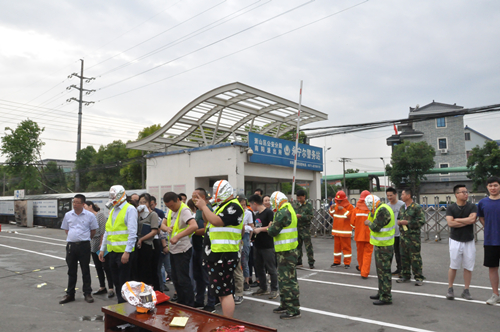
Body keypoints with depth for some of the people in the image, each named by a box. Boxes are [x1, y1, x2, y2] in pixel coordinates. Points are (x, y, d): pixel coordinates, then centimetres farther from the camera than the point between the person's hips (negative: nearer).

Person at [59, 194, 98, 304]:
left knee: (85, 270, 5)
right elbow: (66, 229, 17)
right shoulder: (68, 215, 5)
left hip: (84, 245, -3)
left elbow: (93, 230, 6)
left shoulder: (90, 215, -4)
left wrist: (85, 238, 7)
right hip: (71, 245, 3)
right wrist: (73, 237, 8)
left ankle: (87, 293, 15)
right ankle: (69, 294, 22)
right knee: (71, 271, 12)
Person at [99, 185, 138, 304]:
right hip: (112, 250, 8)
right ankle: (120, 303, 28)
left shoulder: (130, 209, -9)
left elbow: (132, 232, -16)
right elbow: (107, 231, 20)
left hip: (123, 251, -8)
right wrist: (102, 249, 17)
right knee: (116, 281, 16)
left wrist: (127, 252, -20)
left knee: (124, 282, 0)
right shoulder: (112, 210, 15)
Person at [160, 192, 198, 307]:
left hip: (182, 250, -9)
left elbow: (194, 226, -34)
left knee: (183, 280, -4)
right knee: (176, 279, 17)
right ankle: (180, 304, 30)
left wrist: (177, 237, -38)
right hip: (173, 250, 9)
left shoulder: (184, 210, -18)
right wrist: (167, 228, -13)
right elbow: (163, 224, 11)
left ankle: (190, 307, 6)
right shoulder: (170, 211, 10)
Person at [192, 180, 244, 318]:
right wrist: (200, 204, 8)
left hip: (224, 256, -11)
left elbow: (216, 221, -26)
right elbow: (207, 219, 22)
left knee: (225, 292, -5)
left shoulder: (233, 207, -15)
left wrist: (203, 206, -13)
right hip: (218, 255, 11)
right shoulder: (223, 206, 16)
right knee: (222, 291, 19)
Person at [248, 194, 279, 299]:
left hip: (268, 246, -9)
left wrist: (260, 229, -20)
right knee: (259, 268, 15)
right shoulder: (257, 214, 15)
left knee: (271, 269, -1)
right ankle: (263, 288, 27)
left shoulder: (269, 212, -11)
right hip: (257, 245, 9)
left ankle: (274, 290, 9)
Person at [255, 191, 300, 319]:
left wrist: (268, 228, 2)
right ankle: (285, 305, 30)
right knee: (283, 278, 19)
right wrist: (271, 227, 13)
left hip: (286, 251, -11)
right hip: (288, 250, 11)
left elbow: (273, 231, -17)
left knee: (288, 280, -4)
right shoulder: (289, 209, 14)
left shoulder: (283, 212, -18)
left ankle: (294, 310, 3)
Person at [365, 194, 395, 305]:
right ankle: (381, 293, 32)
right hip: (381, 244, 11)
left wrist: (369, 223, -7)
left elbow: (376, 227, -23)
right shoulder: (381, 209, 12)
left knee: (384, 271, -4)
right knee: (380, 270, 20)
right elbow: (374, 220, 17)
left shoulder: (382, 211, -21)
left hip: (384, 246, -11)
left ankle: (386, 297, 3)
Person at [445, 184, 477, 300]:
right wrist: (467, 221, -11)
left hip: (469, 241, 1)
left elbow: (472, 219, -17)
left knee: (468, 267, 7)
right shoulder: (451, 208, -2)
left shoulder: (472, 207, 1)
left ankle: (466, 290, 19)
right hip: (455, 241, -1)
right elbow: (450, 223, -15)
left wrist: (457, 220, -10)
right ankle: (450, 289, 16)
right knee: (453, 266, 4)